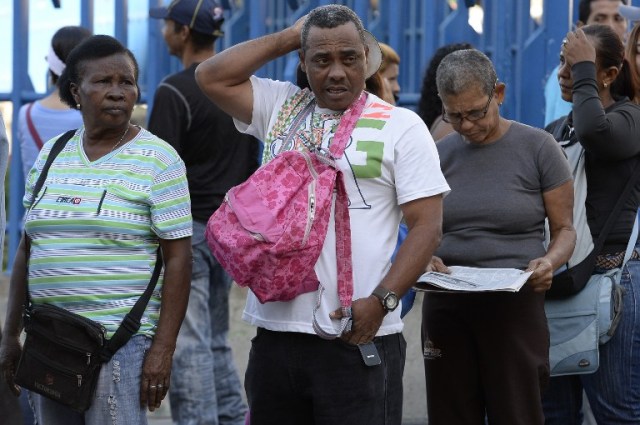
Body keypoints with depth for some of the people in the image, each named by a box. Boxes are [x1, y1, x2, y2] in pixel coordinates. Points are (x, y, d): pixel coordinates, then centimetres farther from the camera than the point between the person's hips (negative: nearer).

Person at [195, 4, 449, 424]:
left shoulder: (402, 126, 1)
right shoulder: (281, 108, 13)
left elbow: (427, 225, -3)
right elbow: (211, 76, 6)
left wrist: (381, 301, -15)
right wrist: (288, 37, 6)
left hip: (357, 337, -4)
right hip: (276, 330, 4)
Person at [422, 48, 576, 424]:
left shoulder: (537, 147, 0)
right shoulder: (440, 154, 8)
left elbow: (564, 229, 3)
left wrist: (551, 261, -19)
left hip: (515, 307, -3)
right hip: (445, 306, 3)